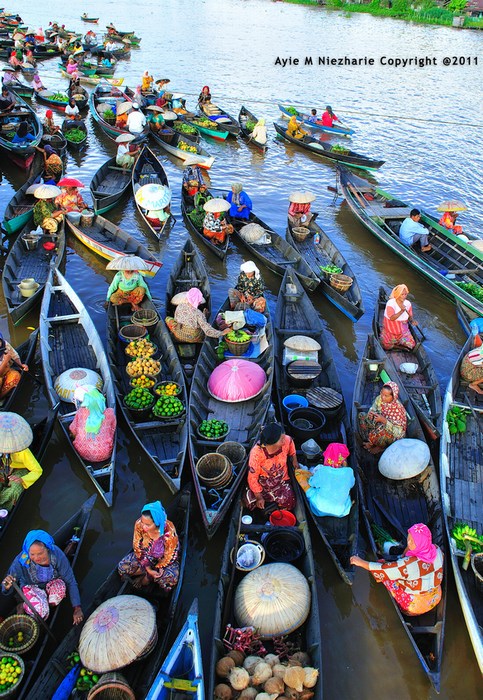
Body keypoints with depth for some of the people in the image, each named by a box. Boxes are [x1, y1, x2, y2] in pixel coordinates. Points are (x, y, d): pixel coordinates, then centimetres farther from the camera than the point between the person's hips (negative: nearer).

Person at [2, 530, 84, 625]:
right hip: (31, 586, -1)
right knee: (41, 612, -29)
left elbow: (70, 581, -22)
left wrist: (77, 608, -23)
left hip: (52, 583, 1)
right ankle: (24, 606, 5)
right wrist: (7, 586, -47)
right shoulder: (21, 561, -31)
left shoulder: (57, 554, -30)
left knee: (60, 586, -33)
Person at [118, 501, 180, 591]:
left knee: (170, 578, -31)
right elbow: (138, 548, -13)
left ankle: (146, 577, -5)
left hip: (164, 559, -3)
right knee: (122, 567, -16)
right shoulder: (139, 524, -26)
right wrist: (148, 569, -20)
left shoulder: (169, 531, -34)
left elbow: (170, 556, -19)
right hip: (146, 556, 3)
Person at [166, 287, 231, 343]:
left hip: (179, 337, 2)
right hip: (194, 339, -2)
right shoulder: (198, 314, -33)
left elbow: (176, 320, -3)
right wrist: (222, 333, -25)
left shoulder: (180, 306, -21)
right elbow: (208, 331, -34)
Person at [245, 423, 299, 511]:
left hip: (281, 480, 2)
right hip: (262, 482, -2)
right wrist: (259, 497, -17)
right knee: (250, 502, -22)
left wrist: (294, 460, 4)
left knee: (288, 503, -23)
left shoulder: (286, 441, -21)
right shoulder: (256, 453, -32)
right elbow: (252, 477, -20)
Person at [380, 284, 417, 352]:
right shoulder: (390, 303, -19)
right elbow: (392, 318, -26)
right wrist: (402, 311, -36)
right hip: (390, 330, -4)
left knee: (411, 345, -11)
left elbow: (410, 316, 8)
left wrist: (412, 321, -14)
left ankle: (395, 343, 11)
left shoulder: (408, 303, -2)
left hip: (403, 330, 4)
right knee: (387, 346, -19)